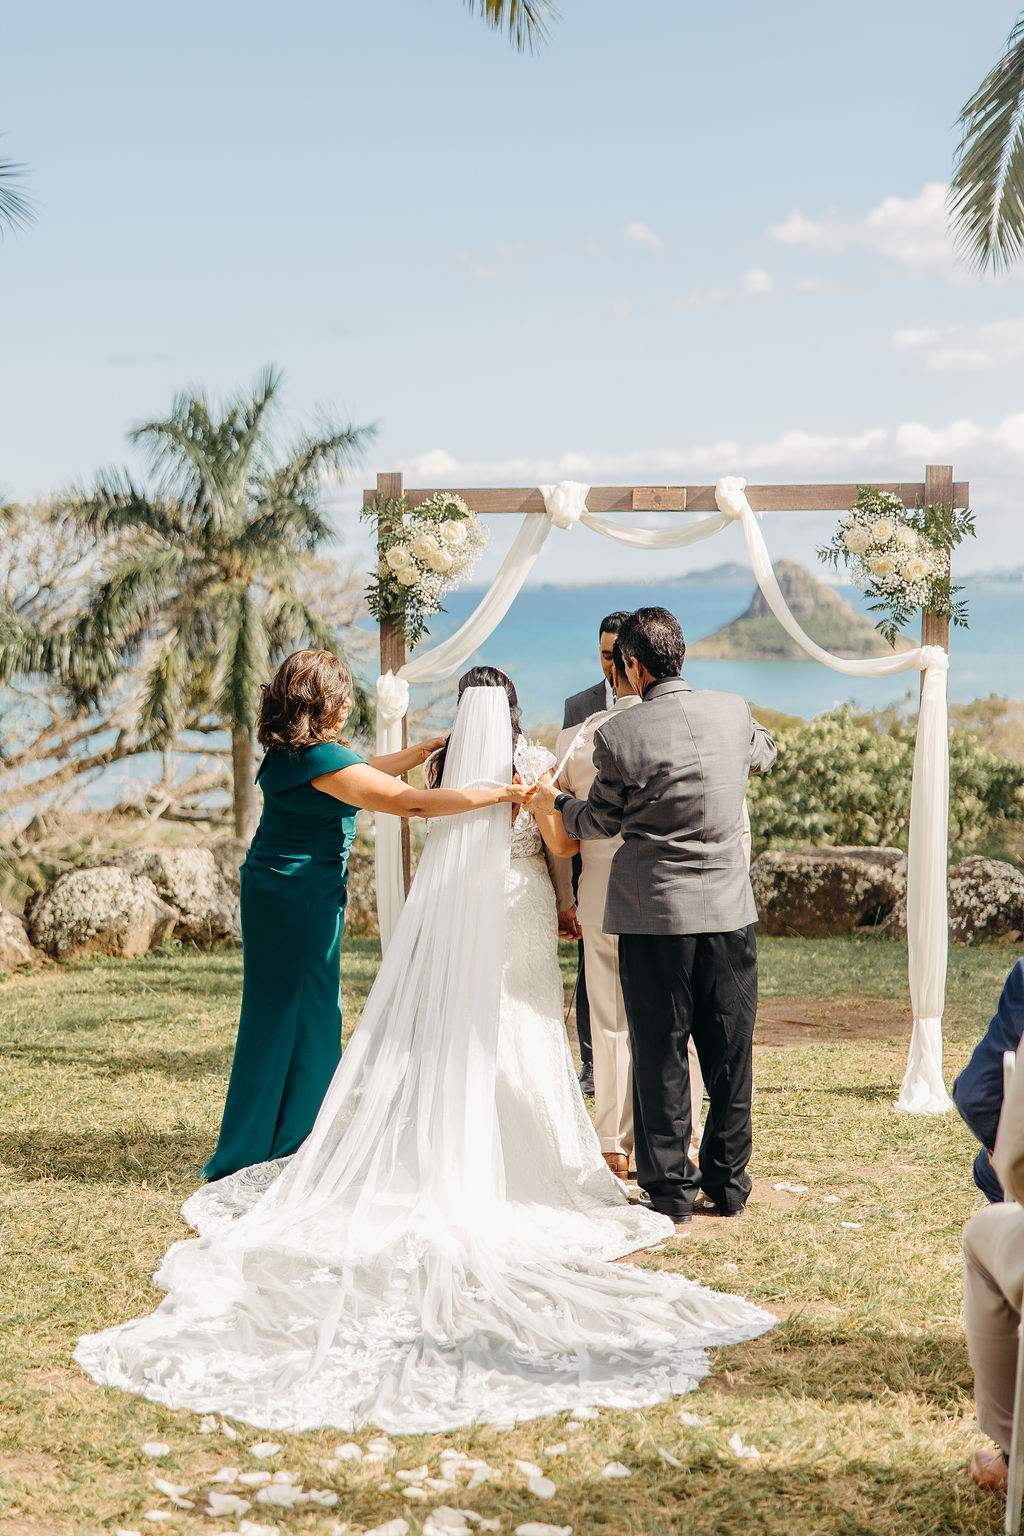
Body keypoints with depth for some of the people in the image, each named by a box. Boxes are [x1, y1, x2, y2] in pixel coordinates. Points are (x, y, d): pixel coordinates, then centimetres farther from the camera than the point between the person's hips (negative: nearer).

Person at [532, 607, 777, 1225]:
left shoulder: (618, 736, -11)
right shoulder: (733, 712, -1)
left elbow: (601, 821, 5)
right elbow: (766, 753, 23)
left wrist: (555, 802, 24)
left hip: (654, 915, -3)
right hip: (731, 909, 3)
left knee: (661, 1054, 6)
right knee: (730, 1052, 11)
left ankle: (670, 1188, 11)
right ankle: (728, 1183, 18)